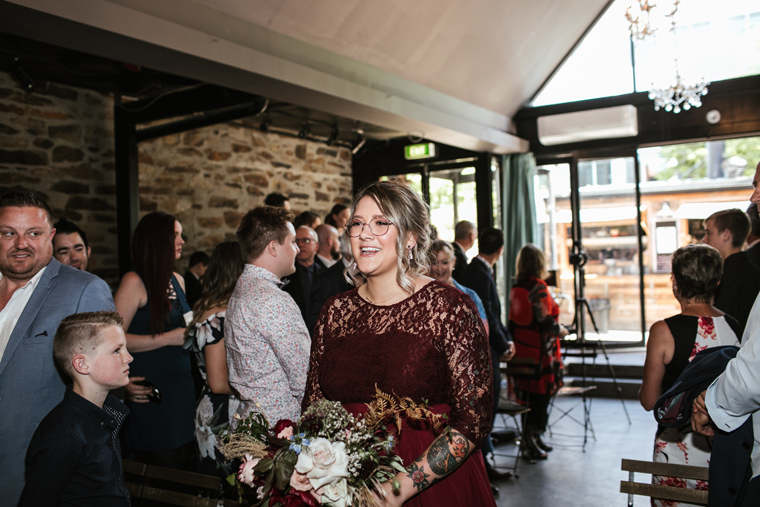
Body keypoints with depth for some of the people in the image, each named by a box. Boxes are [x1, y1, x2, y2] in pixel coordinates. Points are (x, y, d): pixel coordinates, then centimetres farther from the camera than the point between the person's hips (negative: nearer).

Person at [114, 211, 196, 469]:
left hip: (182, 387, 7)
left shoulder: (178, 280, 12)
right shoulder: (134, 282, -10)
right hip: (151, 393, -7)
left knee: (184, 468, 10)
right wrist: (168, 338, -17)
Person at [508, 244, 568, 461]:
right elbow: (545, 321, -19)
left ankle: (534, 437, 25)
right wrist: (561, 331, -2)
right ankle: (529, 440, 5)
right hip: (539, 350, -8)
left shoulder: (516, 286, 6)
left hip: (521, 347, 8)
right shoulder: (538, 287, -17)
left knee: (527, 393, 15)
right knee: (541, 394, 1)